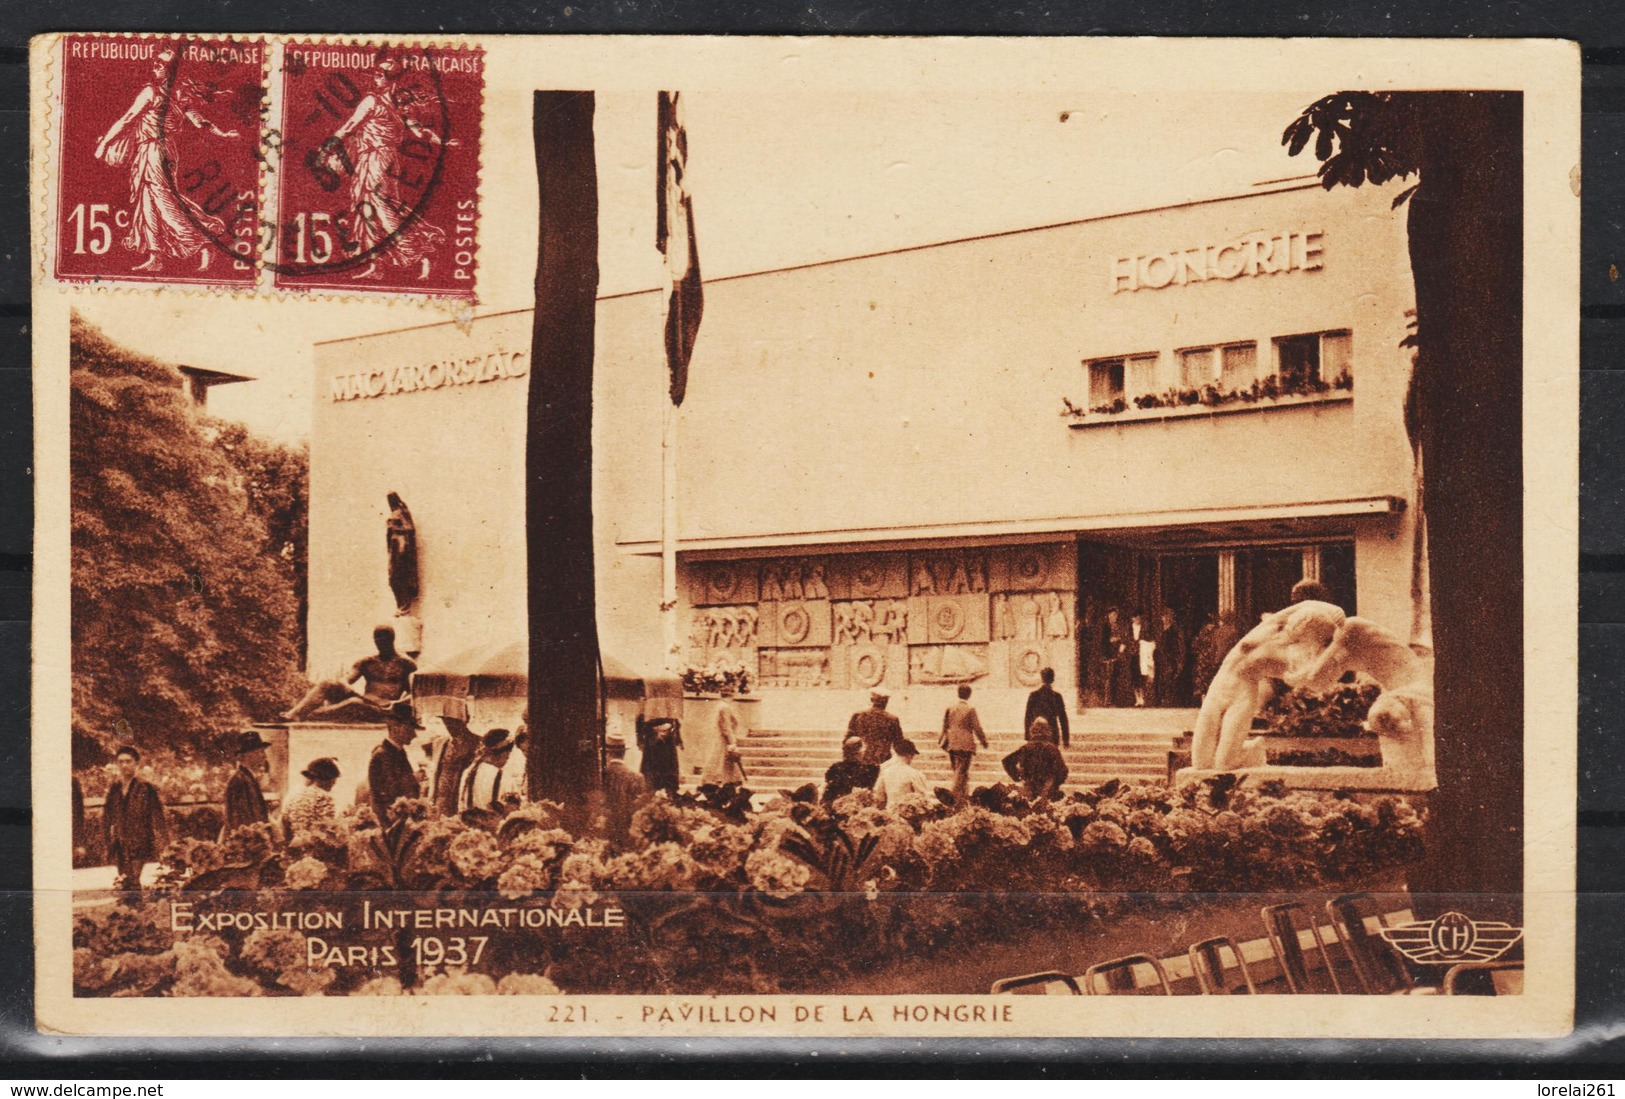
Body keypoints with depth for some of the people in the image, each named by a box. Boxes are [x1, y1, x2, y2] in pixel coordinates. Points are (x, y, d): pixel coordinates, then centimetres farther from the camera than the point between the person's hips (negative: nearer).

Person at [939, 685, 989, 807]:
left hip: (952, 745, 5)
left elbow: (945, 726, 10)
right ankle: (958, 799, -3)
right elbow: (977, 728, -8)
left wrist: (943, 741, 21)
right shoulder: (970, 709, -10)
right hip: (966, 745, -5)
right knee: (962, 772, -1)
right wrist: (984, 741, 5)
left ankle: (965, 797, 24)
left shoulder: (950, 708, 3)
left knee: (958, 771, 16)